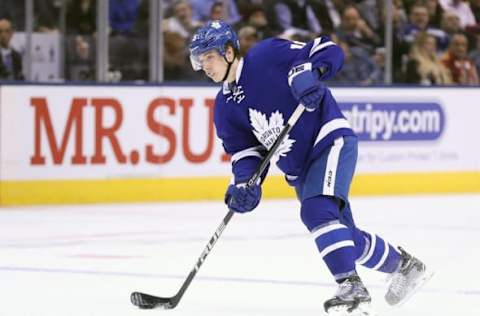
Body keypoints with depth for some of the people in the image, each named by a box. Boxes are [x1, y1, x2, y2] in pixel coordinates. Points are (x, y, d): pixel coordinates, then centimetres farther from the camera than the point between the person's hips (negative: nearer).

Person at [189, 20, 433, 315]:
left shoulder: (267, 55, -14)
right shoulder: (224, 108, 6)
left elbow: (329, 51, -13)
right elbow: (246, 151, 6)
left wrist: (308, 71, -32)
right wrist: (245, 183, -13)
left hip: (331, 140, -8)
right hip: (298, 170, 8)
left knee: (316, 211, -29)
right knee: (346, 239, 12)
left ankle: (353, 289, -31)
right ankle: (405, 266, 36)